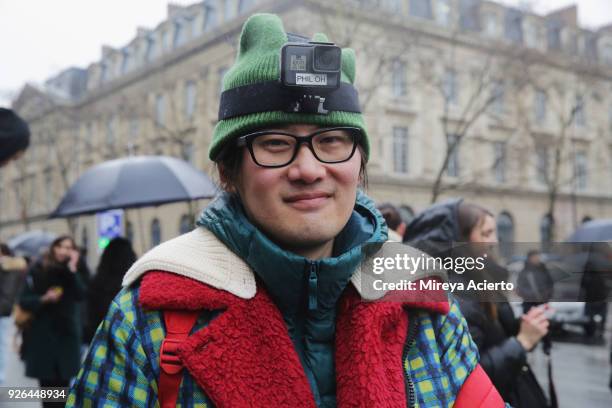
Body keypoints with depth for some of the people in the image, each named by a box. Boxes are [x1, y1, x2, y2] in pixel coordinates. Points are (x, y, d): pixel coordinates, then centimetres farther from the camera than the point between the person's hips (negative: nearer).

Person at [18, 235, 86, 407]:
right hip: (42, 335, -1)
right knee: (47, 383, 0)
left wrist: (73, 270, -17)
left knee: (63, 383, -6)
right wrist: (44, 299, -20)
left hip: (66, 334, 1)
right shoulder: (37, 270, -2)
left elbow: (81, 295, -12)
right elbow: (24, 301, -3)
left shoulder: (73, 272, 5)